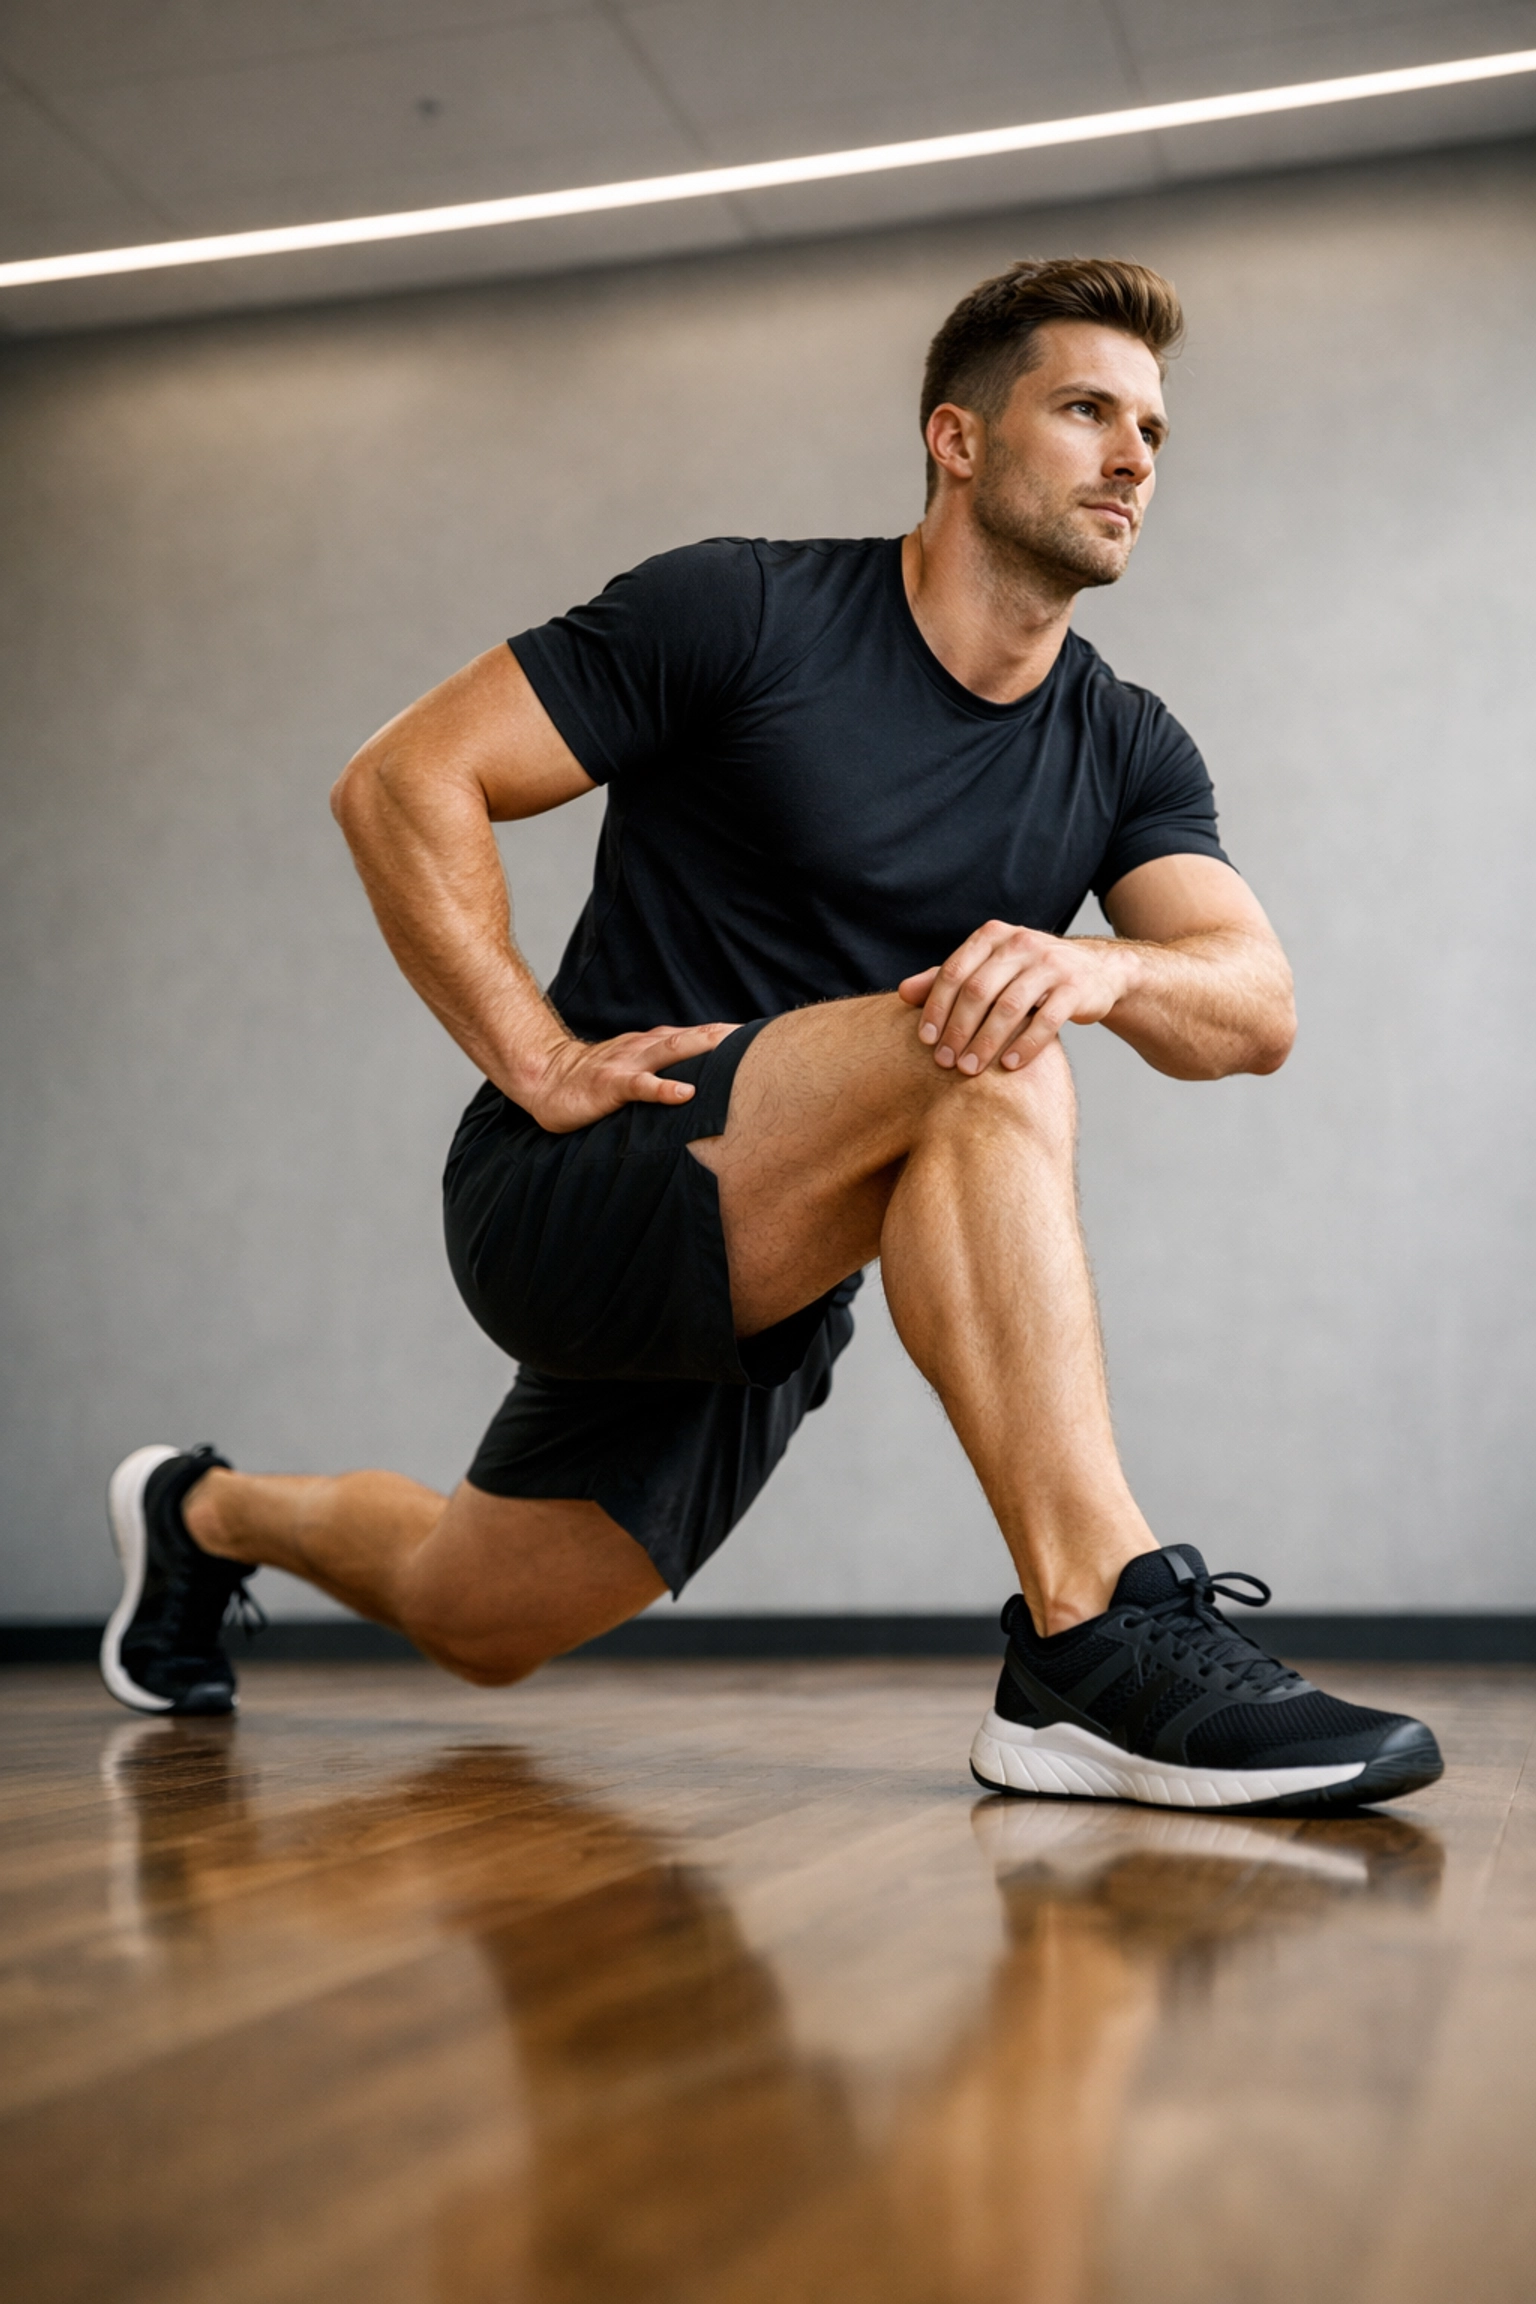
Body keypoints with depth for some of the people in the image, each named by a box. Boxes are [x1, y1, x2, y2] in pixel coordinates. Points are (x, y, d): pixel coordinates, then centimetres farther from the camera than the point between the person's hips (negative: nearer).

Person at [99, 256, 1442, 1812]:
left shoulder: (1125, 751, 6)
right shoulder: (746, 614, -10)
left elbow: (1256, 1006, -8)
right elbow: (405, 782, -10)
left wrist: (1096, 967, -30)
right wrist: (542, 1064, -18)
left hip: (768, 1284, 6)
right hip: (573, 1200, -6)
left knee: (477, 1624, 19)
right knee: (978, 1065, -31)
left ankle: (213, 1513, 48)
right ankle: (1099, 1645, -33)